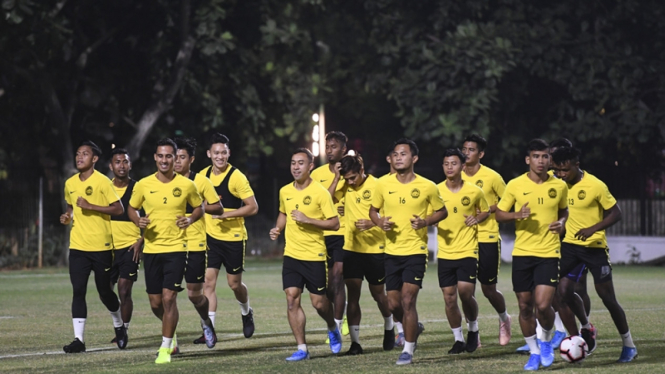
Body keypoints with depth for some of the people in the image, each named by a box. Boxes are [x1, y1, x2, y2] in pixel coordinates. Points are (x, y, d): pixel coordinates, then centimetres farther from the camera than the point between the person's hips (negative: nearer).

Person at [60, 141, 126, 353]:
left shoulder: (102, 182, -8)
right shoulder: (70, 183, 9)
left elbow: (119, 209, -11)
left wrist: (90, 206, -19)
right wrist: (67, 216, 5)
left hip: (101, 246, -4)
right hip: (78, 246, 4)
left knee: (104, 291, 4)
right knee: (78, 291, -6)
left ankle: (119, 325, 31)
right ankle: (78, 339, -7)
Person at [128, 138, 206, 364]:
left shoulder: (187, 185, -3)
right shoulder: (143, 185, -1)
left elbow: (199, 207, 12)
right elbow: (132, 208, 13)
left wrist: (190, 220, -9)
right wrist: (138, 221, -9)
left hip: (176, 248, -2)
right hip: (151, 249, 2)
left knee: (169, 297, -13)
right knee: (155, 302, 7)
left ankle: (165, 349, -3)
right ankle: (170, 332, 38)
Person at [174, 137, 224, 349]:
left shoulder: (201, 182, -1)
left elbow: (219, 208, 2)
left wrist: (201, 207, -14)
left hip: (195, 245, -2)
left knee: (195, 293, 2)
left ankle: (206, 322, 34)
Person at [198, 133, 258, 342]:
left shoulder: (236, 177, -13)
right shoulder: (203, 176, 2)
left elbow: (253, 207, -14)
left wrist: (226, 214, -22)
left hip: (233, 237, -4)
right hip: (211, 237, 4)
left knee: (234, 283, 7)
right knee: (208, 281, -6)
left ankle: (246, 313, 38)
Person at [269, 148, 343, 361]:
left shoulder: (320, 192, -11)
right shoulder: (285, 192, 5)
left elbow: (335, 223, -12)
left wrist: (307, 219, -21)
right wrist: (278, 228, 6)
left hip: (314, 255, -4)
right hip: (291, 254, 4)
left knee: (318, 302, 2)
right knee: (292, 299, -6)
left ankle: (333, 329, 35)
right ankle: (301, 349, 0)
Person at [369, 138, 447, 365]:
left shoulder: (427, 187, -6)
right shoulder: (384, 185, 1)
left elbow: (441, 211, 6)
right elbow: (373, 210, 14)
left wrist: (426, 222, -13)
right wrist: (380, 222, -8)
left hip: (415, 251, -4)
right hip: (392, 251, 4)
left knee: (407, 300, -12)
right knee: (393, 304, 7)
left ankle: (408, 350, -1)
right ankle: (411, 328, 39)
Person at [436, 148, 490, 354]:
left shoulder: (474, 191, -2)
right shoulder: (436, 191, 0)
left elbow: (485, 211, 14)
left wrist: (476, 219, -7)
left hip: (468, 251, -2)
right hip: (445, 252, 2)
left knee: (466, 294, -12)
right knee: (449, 299, 2)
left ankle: (473, 328, 16)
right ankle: (458, 339, 17)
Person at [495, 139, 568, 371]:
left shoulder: (559, 186, 1)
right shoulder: (515, 185, -2)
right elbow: (499, 214, 5)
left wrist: (562, 222, -3)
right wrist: (517, 215, -15)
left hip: (549, 253, -1)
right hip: (522, 253, 1)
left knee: (543, 305, -13)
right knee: (525, 306, 5)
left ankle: (546, 342, 17)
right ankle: (534, 352, 24)